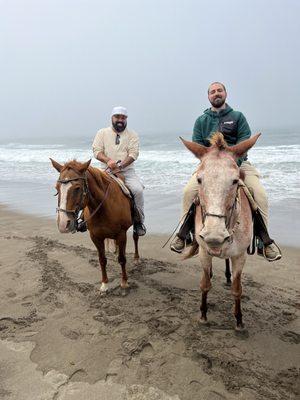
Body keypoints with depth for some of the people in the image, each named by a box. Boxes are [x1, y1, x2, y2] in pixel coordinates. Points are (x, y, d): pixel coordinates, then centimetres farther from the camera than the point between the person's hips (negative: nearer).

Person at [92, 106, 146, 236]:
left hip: (127, 171, -1)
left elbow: (133, 154, -4)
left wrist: (120, 166, -21)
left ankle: (139, 221, -7)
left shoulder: (132, 135, 9)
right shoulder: (102, 133, 12)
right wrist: (108, 160, -19)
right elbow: (97, 151, 2)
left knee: (138, 190, -26)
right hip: (107, 171, 1)